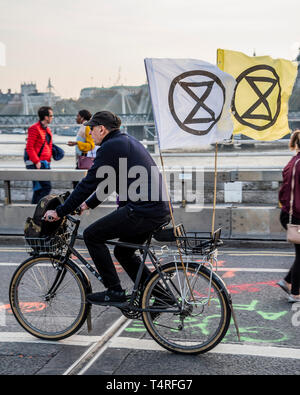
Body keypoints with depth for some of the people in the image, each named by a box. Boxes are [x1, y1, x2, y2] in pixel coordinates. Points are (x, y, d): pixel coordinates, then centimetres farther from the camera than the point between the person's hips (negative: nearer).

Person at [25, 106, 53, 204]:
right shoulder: (34, 128, -10)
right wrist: (36, 161, -19)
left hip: (45, 163, 9)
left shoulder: (47, 130, 18)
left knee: (38, 189, 11)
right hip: (37, 164, -9)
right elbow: (29, 147, -15)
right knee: (46, 187, -15)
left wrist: (48, 161, 18)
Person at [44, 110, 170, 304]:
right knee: (123, 252, 23)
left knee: (92, 235, 1)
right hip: (161, 209, 10)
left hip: (142, 211, -10)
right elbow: (109, 181, 30)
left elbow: (89, 183, -11)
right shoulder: (127, 141, 22)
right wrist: (89, 203, 36)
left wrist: (60, 212, -4)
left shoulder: (110, 147, -8)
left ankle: (114, 291, 3)